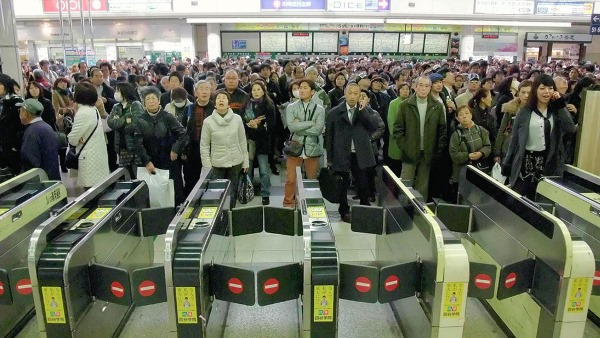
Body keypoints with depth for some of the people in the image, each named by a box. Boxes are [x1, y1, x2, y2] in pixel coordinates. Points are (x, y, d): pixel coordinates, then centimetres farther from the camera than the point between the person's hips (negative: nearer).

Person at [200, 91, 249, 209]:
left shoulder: (237, 119, -2)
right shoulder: (208, 121, -6)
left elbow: (243, 142, 4)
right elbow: (204, 146, -2)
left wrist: (245, 162, 5)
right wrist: (207, 167, -5)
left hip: (235, 163, 1)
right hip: (217, 164, -1)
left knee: (232, 193, 11)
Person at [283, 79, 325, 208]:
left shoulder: (319, 109, 1)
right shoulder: (291, 107, 2)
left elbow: (318, 130, -13)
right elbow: (291, 126, -15)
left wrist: (299, 127, -11)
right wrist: (311, 122, -12)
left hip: (312, 149, 0)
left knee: (312, 180, 12)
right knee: (291, 180, 2)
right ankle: (288, 205, 16)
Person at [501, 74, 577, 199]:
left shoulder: (557, 111, 7)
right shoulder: (524, 112, 2)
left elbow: (570, 128, -12)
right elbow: (514, 139, 4)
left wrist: (560, 104, -10)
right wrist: (507, 165, 2)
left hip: (549, 163, 1)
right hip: (525, 161, -1)